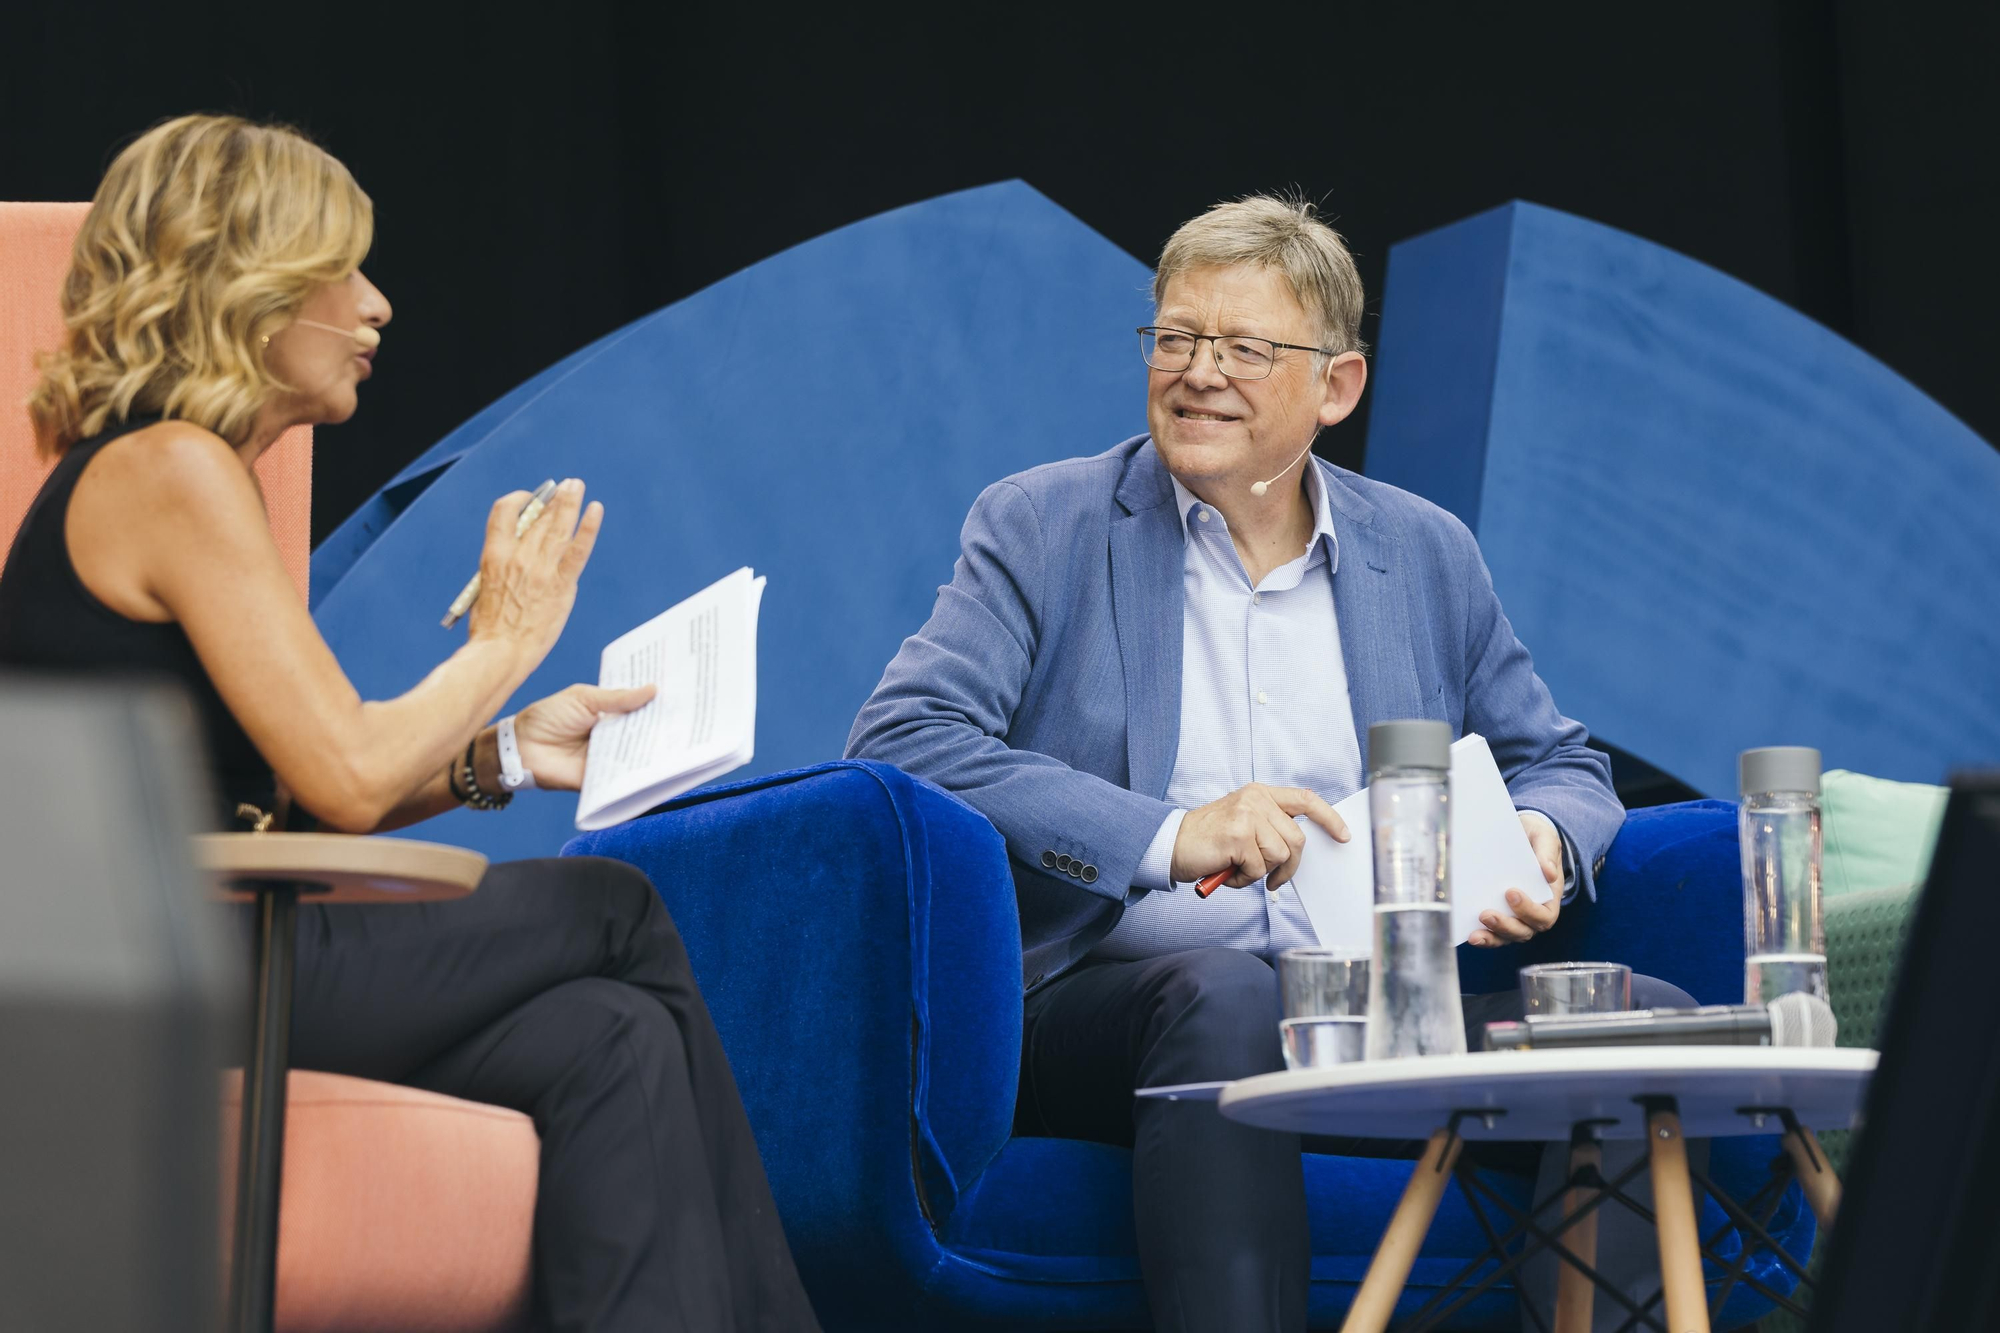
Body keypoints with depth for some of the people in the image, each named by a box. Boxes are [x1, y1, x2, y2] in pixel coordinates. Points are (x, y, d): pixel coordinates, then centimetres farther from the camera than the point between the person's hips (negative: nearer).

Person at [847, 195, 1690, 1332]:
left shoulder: (1429, 554, 17)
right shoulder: (1041, 528, 6)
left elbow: (1560, 764, 26)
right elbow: (899, 742, -9)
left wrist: (1542, 843, -2)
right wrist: (1168, 837, -20)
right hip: (1099, 1001, -3)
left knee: (1649, 1019, -21)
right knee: (1224, 994, -38)